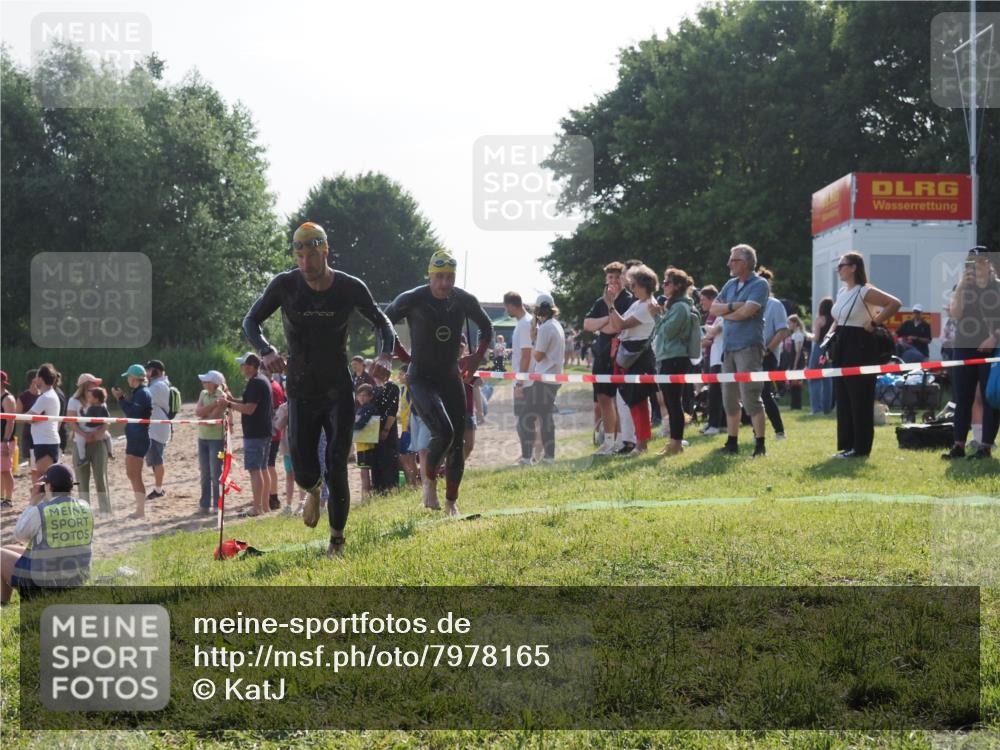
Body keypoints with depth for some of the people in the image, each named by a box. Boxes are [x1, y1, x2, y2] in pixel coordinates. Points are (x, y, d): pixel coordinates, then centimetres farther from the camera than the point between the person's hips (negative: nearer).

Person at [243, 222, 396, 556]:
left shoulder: (350, 287, -9)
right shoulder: (285, 285, -11)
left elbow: (381, 322, 7)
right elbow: (251, 321, -1)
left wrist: (385, 354, -14)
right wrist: (266, 351, -23)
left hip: (339, 393, 0)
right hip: (301, 393, 1)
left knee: (336, 469, -5)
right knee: (304, 471, -2)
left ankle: (337, 539, 12)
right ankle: (313, 490, 37)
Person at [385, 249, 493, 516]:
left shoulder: (464, 301, -3)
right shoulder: (412, 300, -13)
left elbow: (486, 328, 16)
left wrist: (476, 360, 5)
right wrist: (406, 356, 0)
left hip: (452, 379, 5)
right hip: (421, 379, -5)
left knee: (457, 443, 5)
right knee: (444, 431, -25)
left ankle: (451, 502, 19)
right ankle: (429, 479, 1)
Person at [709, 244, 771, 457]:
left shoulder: (759, 284, -6)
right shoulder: (730, 284, 16)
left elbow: (746, 311, -18)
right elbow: (713, 308, 8)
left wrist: (724, 312, -2)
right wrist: (732, 306, -10)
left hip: (749, 346, -8)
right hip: (728, 347, 8)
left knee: (750, 398, -11)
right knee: (730, 399, 10)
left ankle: (760, 445, -8)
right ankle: (732, 443, 18)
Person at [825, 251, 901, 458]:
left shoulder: (865, 291, -11)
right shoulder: (842, 292, 14)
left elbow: (895, 303, -18)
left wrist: (874, 322, -16)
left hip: (860, 348, -9)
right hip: (841, 347, 9)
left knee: (860, 399, -5)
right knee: (843, 398, 9)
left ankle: (861, 447, -1)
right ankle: (847, 445, 15)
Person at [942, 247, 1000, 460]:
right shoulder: (963, 287, 10)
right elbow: (954, 313, -5)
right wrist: (961, 286, -14)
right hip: (964, 348, 3)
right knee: (963, 399, 3)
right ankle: (958, 446, 5)